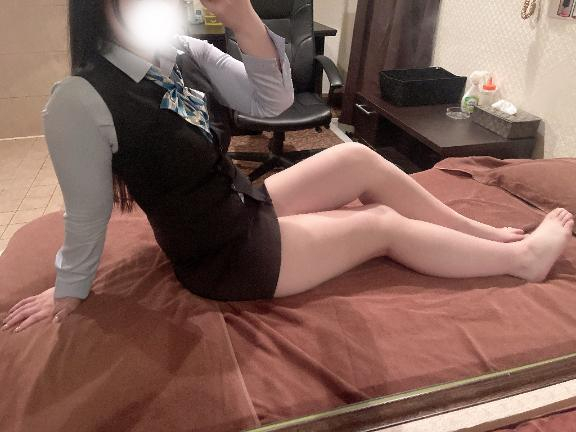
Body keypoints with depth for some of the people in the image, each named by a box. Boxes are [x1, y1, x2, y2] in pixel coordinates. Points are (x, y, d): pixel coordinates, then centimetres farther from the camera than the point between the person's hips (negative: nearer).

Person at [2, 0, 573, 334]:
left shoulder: (185, 56, -3)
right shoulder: (81, 102, -23)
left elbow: (273, 102, -7)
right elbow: (87, 213, -13)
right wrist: (69, 292, 0)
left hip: (245, 208, 8)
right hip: (224, 257, -7)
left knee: (360, 159, 2)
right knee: (385, 224, -2)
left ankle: (487, 234, 20)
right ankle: (522, 256, 19)